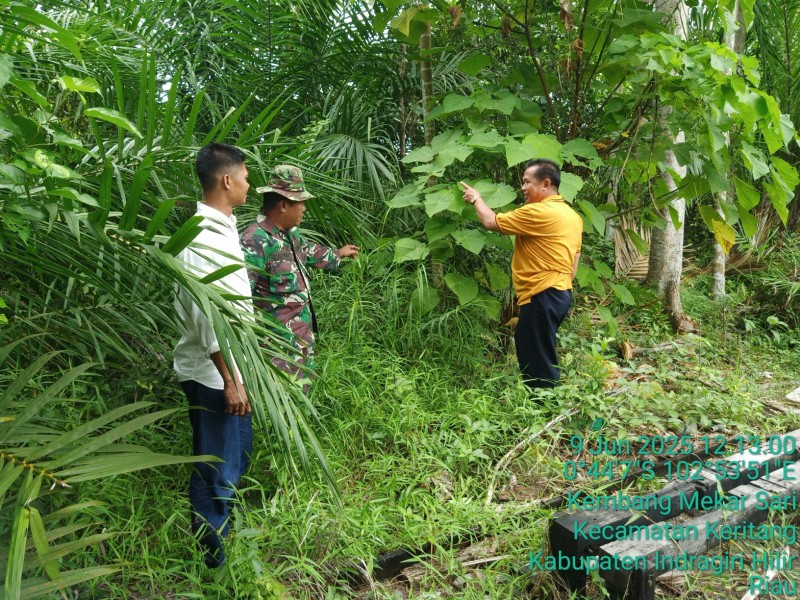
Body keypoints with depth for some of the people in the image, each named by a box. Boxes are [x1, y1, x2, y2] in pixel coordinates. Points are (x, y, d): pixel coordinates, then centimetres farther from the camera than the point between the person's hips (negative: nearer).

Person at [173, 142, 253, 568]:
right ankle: (212, 556, 22)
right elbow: (204, 316, -24)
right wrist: (229, 380, -21)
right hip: (214, 375, -10)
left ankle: (222, 529, 41)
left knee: (238, 456, 22)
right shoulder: (201, 238, -21)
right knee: (217, 470, 5)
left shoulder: (223, 227, 10)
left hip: (232, 367, 10)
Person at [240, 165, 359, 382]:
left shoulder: (289, 232, 5)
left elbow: (308, 251, 28)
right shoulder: (255, 241, -26)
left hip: (302, 330, 10)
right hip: (278, 339, -10)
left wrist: (338, 254, 41)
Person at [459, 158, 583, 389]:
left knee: (537, 362, -4)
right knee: (538, 358, 19)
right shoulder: (572, 215, 14)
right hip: (561, 293, 10)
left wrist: (476, 199, 8)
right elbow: (575, 257, 18)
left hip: (542, 296, -10)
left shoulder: (538, 212, -16)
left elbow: (491, 222, -9)